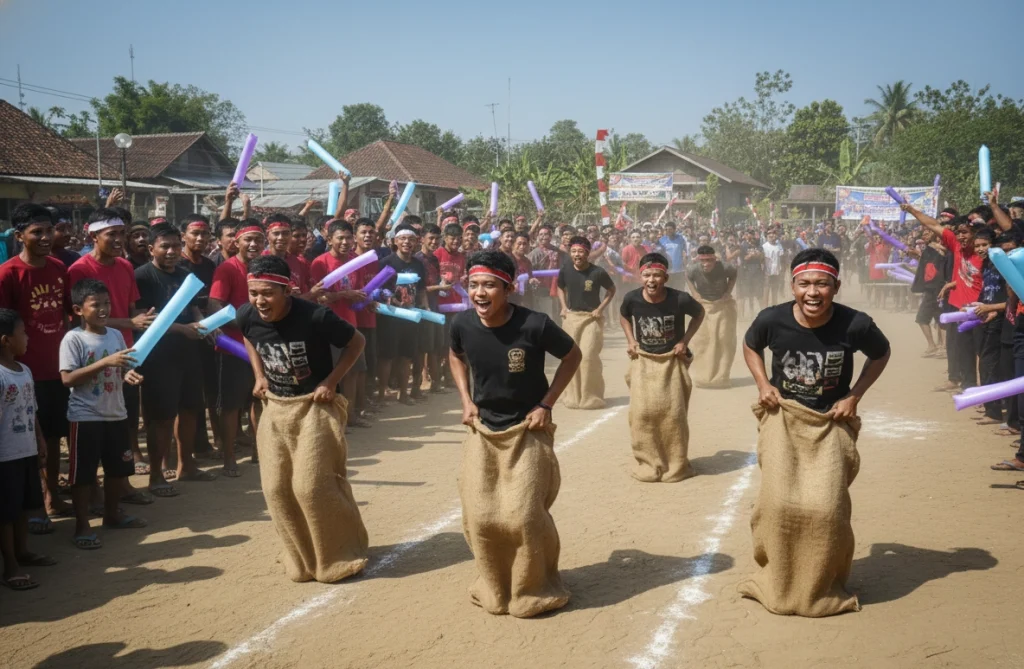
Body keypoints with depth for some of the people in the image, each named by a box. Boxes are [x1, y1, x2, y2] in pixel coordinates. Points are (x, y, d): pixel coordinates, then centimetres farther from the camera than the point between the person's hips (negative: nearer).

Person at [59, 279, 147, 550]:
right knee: (83, 473, 1)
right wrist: (105, 362, -26)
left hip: (116, 413, 6)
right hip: (85, 417, -6)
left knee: (119, 468, 16)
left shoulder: (116, 335, 6)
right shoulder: (73, 338, -12)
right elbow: (67, 378, -19)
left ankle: (111, 513, 35)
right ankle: (82, 526, 11)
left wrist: (128, 374, -9)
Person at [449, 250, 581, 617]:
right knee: (479, 515, 3)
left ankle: (535, 589, 20)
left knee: (524, 514, -6)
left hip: (528, 430, -3)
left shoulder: (534, 324, -24)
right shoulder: (462, 324, -13)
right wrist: (466, 401, 0)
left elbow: (573, 356, -6)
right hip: (482, 430, 3)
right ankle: (495, 587, 27)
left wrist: (546, 405, -10)